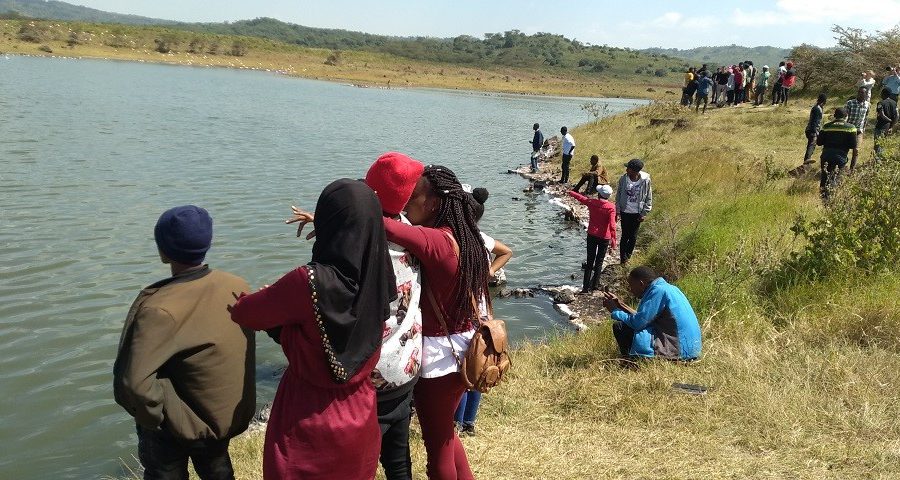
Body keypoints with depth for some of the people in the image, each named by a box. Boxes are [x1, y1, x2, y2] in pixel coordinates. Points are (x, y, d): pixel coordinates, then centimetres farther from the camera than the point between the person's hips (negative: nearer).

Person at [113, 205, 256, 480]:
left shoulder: (159, 308, -32)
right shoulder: (239, 287, -13)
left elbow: (133, 382, -35)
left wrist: (157, 416, -17)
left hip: (179, 425, -5)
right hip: (229, 415, 5)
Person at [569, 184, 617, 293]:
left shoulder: (591, 202, -5)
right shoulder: (611, 207, -12)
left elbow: (580, 197, 14)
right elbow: (612, 224, -20)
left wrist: (571, 193, 34)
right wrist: (613, 239, -17)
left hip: (592, 235, 2)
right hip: (604, 238, -2)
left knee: (590, 262, 8)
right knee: (599, 262, 12)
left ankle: (586, 287, 6)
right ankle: (594, 285, 17)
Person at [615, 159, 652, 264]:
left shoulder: (645, 181, -17)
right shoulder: (623, 179, -13)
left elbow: (648, 198, -5)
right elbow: (618, 195, 0)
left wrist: (644, 213, -5)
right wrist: (617, 210, -3)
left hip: (637, 213, 0)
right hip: (625, 212, 0)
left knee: (633, 236, 12)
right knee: (625, 235, 3)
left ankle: (627, 256, 29)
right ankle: (623, 258, 13)